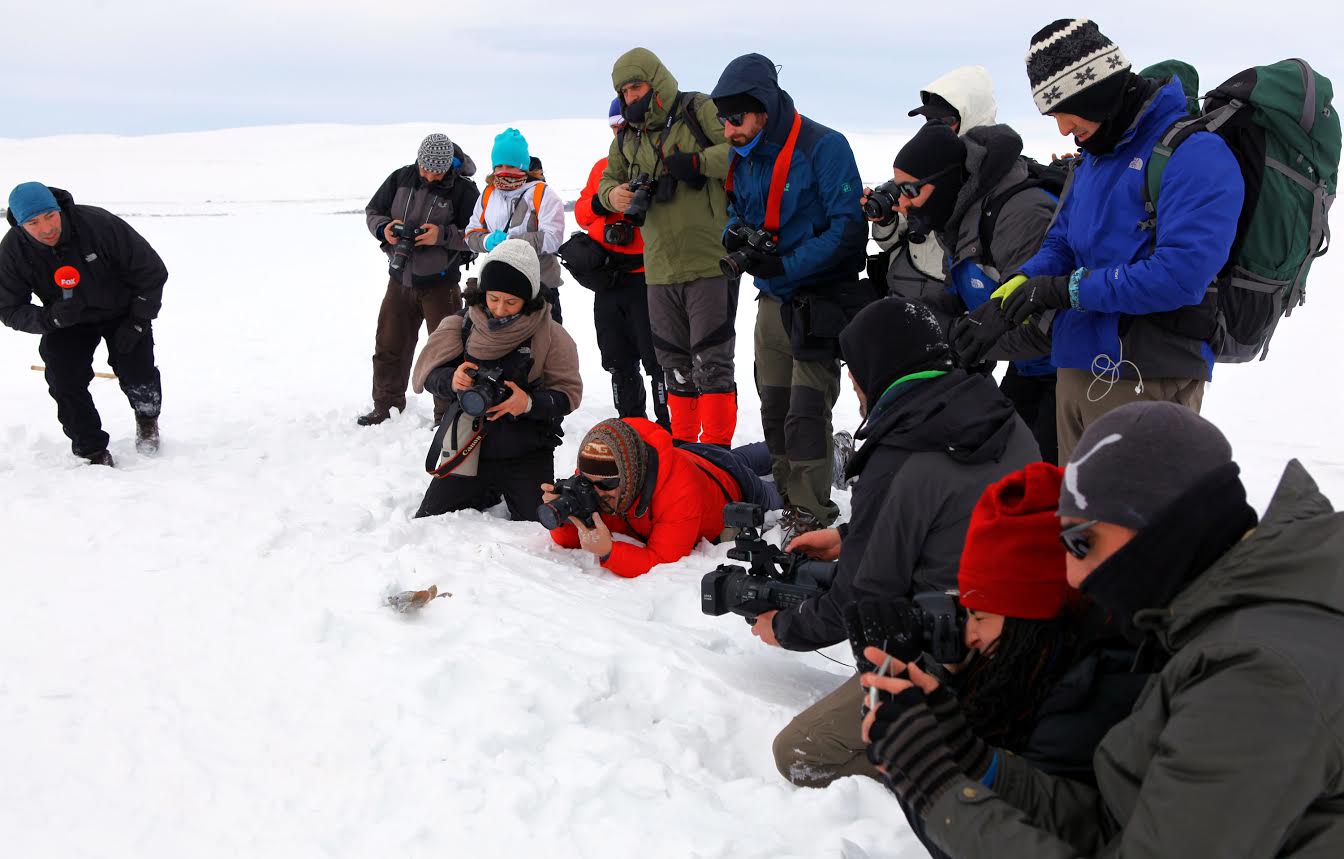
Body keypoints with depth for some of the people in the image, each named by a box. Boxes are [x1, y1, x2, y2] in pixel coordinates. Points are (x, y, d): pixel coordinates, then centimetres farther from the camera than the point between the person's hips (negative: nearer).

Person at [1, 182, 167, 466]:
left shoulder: (99, 224, -29)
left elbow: (151, 271, -18)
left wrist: (137, 322, -17)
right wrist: (51, 318, -34)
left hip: (122, 312, -2)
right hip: (66, 325, 2)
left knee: (136, 372, -14)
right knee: (64, 383, -14)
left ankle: (148, 417, 22)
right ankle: (93, 451, 4)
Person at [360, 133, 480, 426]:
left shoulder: (463, 189, -12)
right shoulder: (401, 177, 0)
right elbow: (372, 211, 9)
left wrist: (443, 235, -26)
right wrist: (384, 228, -12)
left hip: (440, 282, -4)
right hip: (400, 277, 5)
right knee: (389, 344, 13)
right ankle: (386, 405, 28)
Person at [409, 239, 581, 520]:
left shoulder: (549, 334, -10)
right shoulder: (463, 325, -5)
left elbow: (568, 393, -9)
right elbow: (427, 375, -2)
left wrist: (530, 403, -27)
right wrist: (451, 380, -25)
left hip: (526, 455, -2)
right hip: (467, 447, 2)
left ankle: (512, 494, 24)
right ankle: (489, 494, 31)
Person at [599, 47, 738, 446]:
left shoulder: (701, 112, -6)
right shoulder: (628, 136, 14)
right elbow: (608, 177, 23)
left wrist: (696, 162, -24)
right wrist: (612, 194, 1)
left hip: (710, 262, -7)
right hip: (659, 268, 7)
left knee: (711, 361, -5)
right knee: (675, 364, 15)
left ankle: (716, 449, 3)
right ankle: (682, 446, 26)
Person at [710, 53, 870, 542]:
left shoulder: (823, 148, -16)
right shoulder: (743, 157, 6)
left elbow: (848, 226, -19)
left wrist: (786, 266, -23)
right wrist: (736, 236, -8)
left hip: (819, 297, -7)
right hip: (772, 300, 7)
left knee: (806, 411, -9)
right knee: (774, 408, 12)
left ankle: (811, 516, 1)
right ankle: (789, 502, 25)